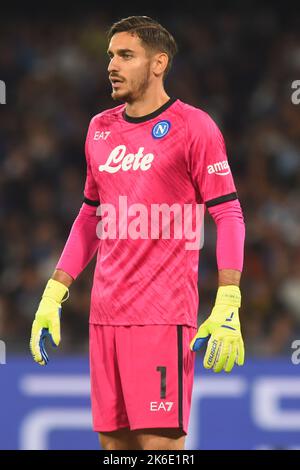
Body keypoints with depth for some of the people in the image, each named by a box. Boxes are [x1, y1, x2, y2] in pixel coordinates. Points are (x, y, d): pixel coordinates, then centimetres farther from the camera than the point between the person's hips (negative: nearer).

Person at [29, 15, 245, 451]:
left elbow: (229, 215, -7)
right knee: (113, 439, 6)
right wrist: (53, 296, 17)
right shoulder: (100, 128, 14)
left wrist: (227, 309, -16)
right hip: (105, 313, 6)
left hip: (164, 316, -6)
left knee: (160, 441, -11)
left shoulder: (193, 126, -5)